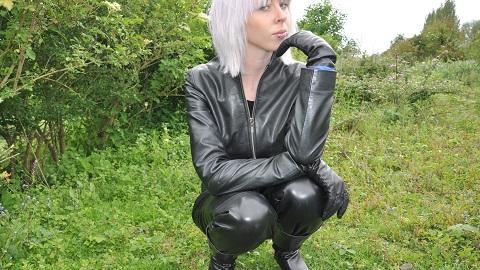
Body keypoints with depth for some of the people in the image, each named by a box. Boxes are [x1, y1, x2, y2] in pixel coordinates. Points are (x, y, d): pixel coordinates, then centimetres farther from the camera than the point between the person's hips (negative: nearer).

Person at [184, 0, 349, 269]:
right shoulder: (203, 81, -17)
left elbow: (303, 151, -31)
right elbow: (213, 172, -26)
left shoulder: (296, 77, -13)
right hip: (227, 202, -1)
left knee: (305, 194, -32)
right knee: (247, 215, -35)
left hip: (277, 197, 2)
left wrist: (322, 60, -32)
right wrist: (302, 163, -30)